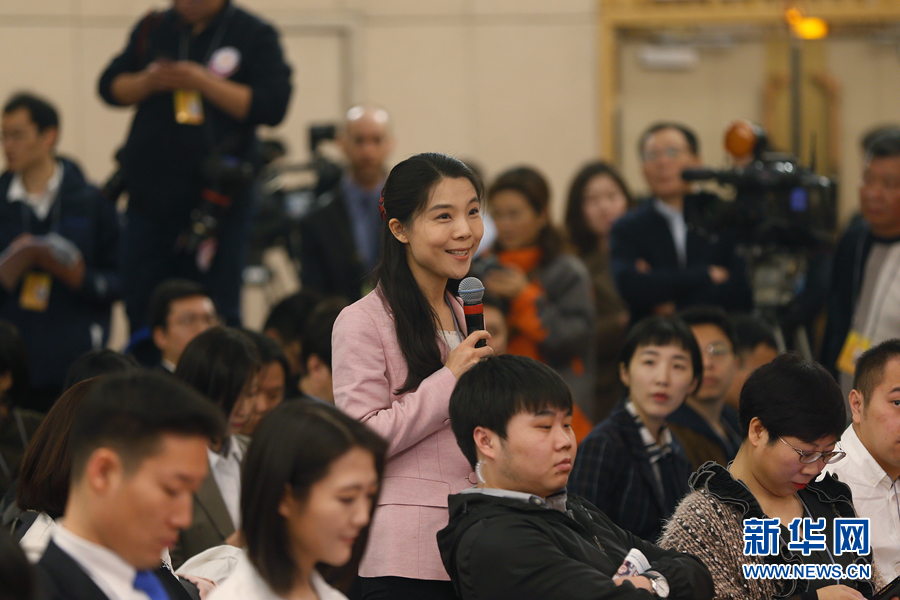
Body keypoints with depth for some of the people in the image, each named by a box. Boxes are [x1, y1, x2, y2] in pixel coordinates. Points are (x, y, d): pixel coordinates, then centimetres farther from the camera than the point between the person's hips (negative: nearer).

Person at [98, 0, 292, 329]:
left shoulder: (255, 36, -1)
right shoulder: (153, 28, 11)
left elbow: (273, 107, -12)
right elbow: (110, 87, 11)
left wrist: (204, 83, -16)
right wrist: (147, 81, -10)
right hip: (149, 195, 4)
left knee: (216, 316, -2)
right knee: (141, 311, 6)